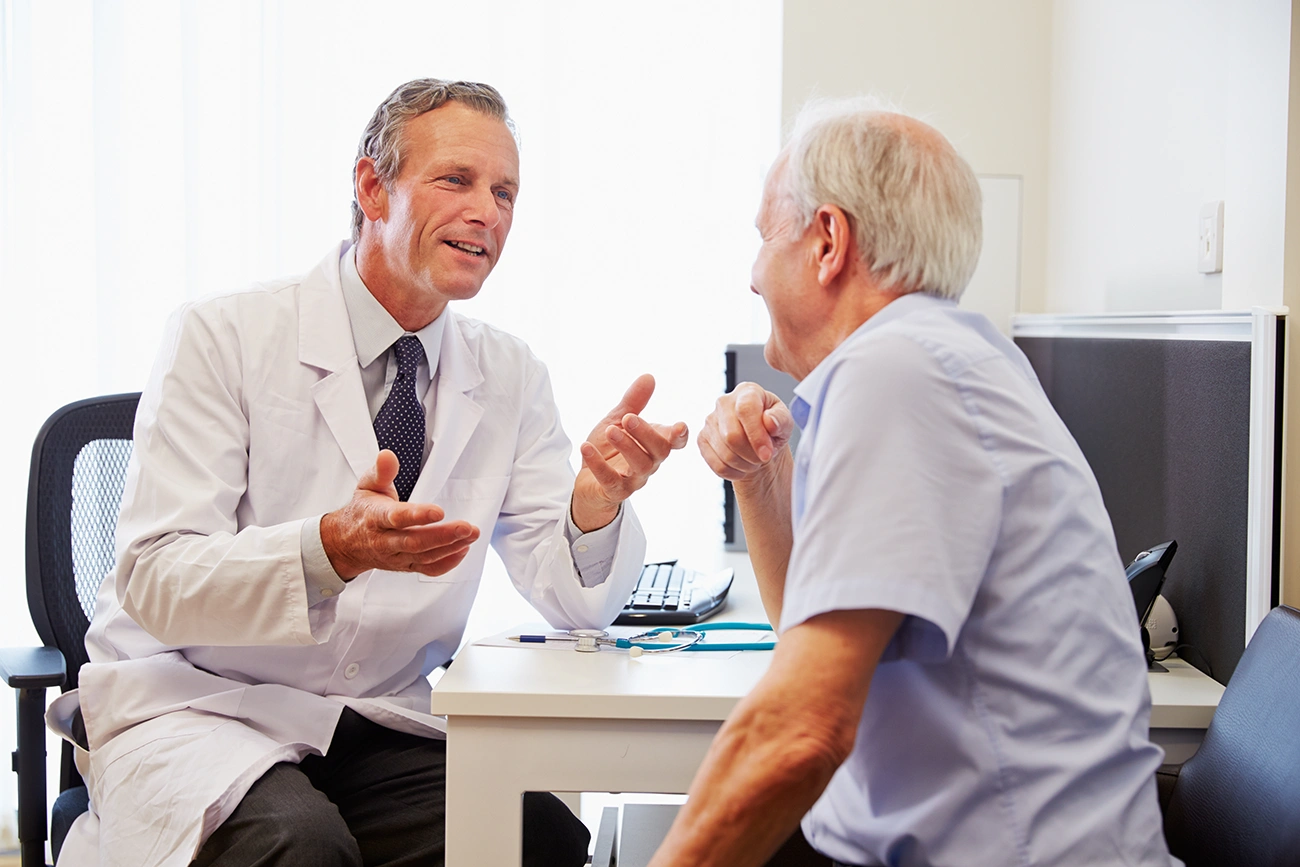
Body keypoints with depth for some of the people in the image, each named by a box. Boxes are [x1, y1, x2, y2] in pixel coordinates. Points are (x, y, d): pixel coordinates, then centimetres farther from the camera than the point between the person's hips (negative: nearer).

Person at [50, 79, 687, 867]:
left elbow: (573, 601, -1)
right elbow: (154, 579, -17)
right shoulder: (223, 338, -8)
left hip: (388, 725, 4)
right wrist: (329, 550, -35)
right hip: (202, 707, -3)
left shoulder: (511, 376, 5)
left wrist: (596, 500, -24)